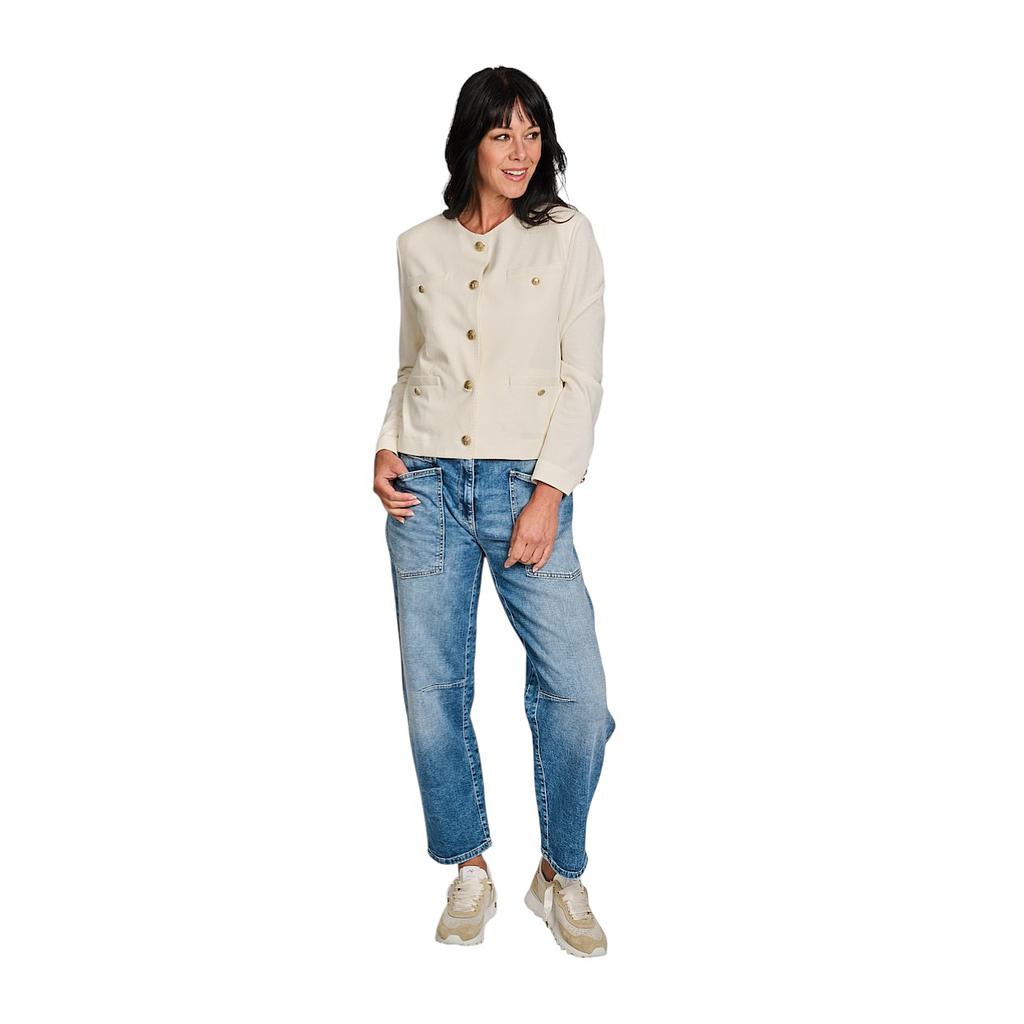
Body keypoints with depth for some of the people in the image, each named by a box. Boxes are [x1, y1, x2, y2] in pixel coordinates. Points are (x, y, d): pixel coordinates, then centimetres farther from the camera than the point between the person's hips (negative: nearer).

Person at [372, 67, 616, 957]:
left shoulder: (567, 235, 3)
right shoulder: (420, 247, 11)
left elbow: (581, 377, -2)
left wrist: (548, 493, -11)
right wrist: (387, 448, 2)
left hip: (524, 486, -2)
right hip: (427, 485, 3)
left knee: (578, 695, -9)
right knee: (432, 690, 3)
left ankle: (563, 874, 15)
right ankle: (471, 868, 23)